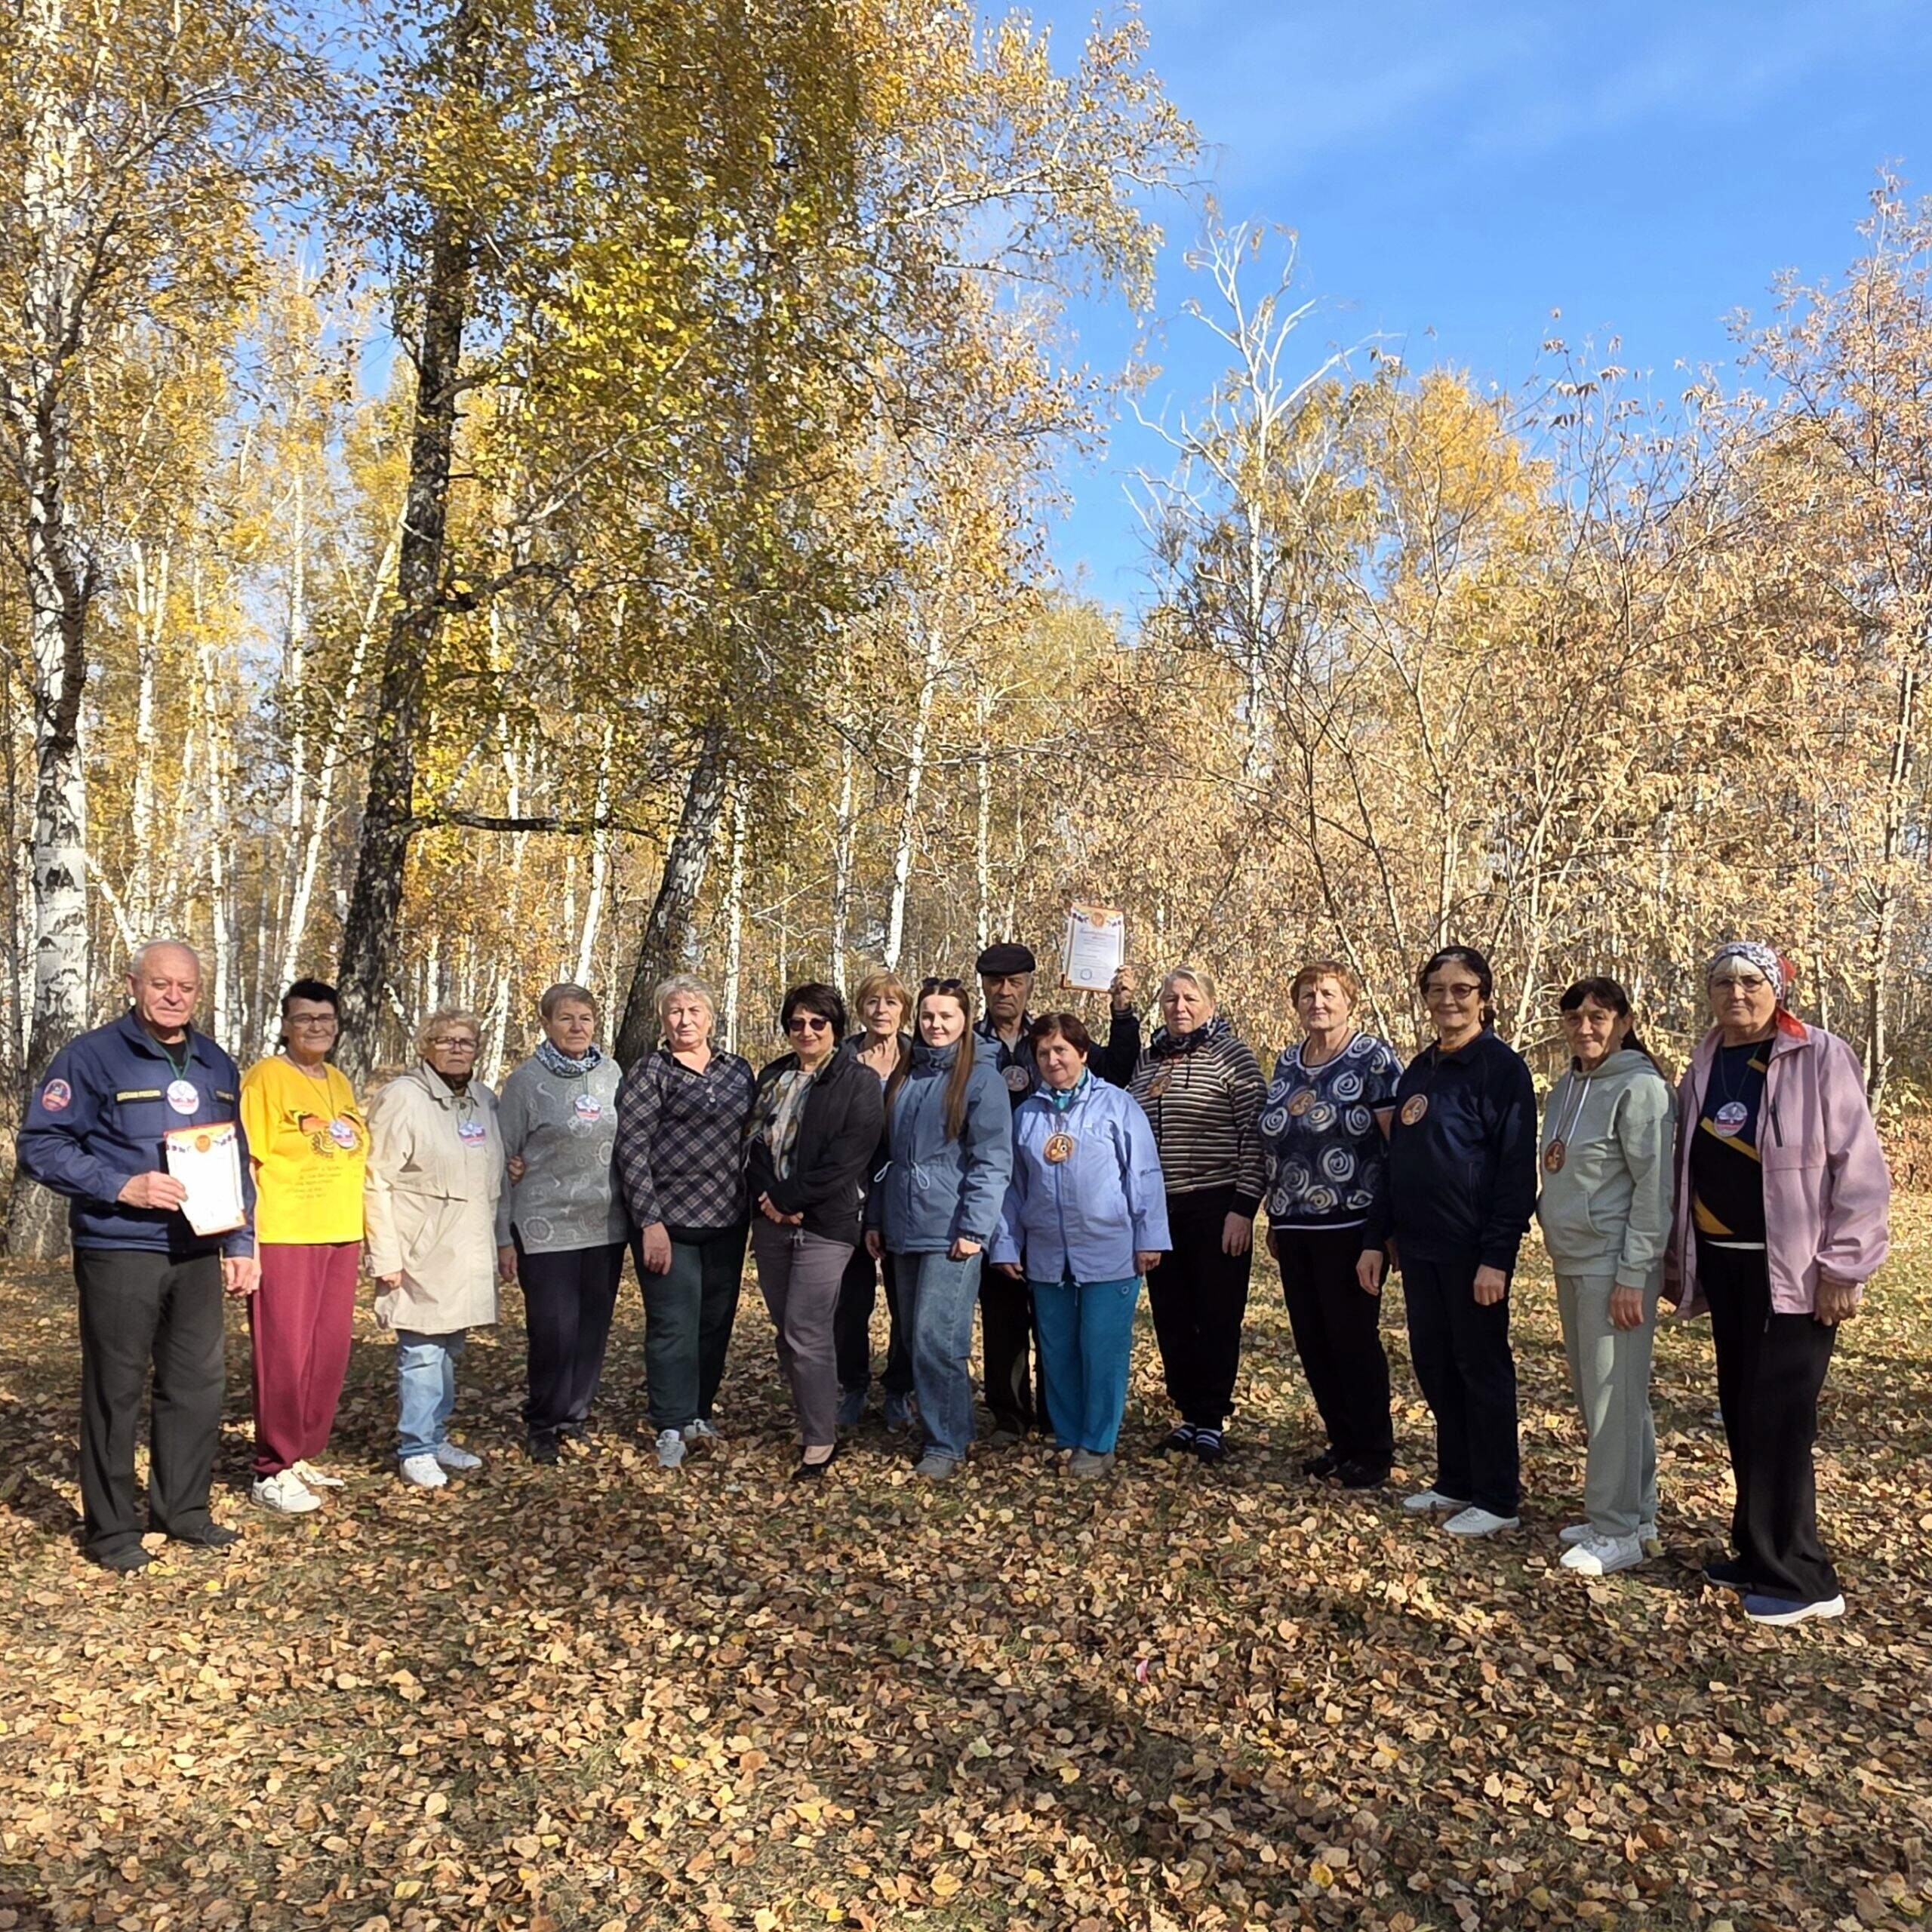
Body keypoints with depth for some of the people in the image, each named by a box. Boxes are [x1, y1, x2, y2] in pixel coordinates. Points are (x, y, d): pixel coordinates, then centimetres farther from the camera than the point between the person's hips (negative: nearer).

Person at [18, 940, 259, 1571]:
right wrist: (123, 1187, -20)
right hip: (118, 1253, -5)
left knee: (198, 1384, 11)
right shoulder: (91, 1057, -6)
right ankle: (110, 1529, 16)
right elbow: (40, 1146, -10)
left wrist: (240, 1244, 14)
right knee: (115, 1389, 3)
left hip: (198, 1253, 6)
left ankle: (183, 1509, 26)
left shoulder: (217, 1067, 12)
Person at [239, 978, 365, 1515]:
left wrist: (360, 1228, 17)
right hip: (284, 1236, -7)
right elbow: (244, 1160, -10)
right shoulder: (265, 1077, -5)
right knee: (285, 1355, -3)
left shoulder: (340, 1082, 15)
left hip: (340, 1236, 7)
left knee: (330, 1354, 10)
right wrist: (246, 1236, -16)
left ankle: (302, 1457, 23)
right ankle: (272, 1472, 8)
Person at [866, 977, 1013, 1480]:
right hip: (904, 1231, 7)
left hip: (951, 1232, -6)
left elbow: (992, 1160, -9)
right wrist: (875, 1218, 15)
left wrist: (974, 1228, -15)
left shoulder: (981, 1078, -5)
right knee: (918, 1339, 11)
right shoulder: (902, 1079, 14)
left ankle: (947, 1446, 3)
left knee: (936, 1340, -9)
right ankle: (948, 1425, 24)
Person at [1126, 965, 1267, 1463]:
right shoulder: (1146, 1060, 11)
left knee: (1217, 1318, 1)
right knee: (1171, 1318, 9)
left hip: (1216, 1208, -5)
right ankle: (1189, 1413, 21)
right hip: (1157, 1209, 5)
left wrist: (1243, 1208, -14)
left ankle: (1211, 1420, 13)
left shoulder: (1232, 1056, -5)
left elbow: (1255, 1137, -9)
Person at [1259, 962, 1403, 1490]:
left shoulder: (1374, 1059, -6)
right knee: (1312, 1342, 11)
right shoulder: (1286, 1065, 13)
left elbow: (1400, 1142, -10)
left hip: (1350, 1225, -6)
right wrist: (1275, 1221, 17)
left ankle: (1373, 1453, 16)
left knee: (1353, 1341, 1)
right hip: (1295, 1229, 6)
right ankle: (1342, 1443, 25)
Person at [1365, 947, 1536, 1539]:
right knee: (1433, 1366, 13)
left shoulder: (1501, 1067, -10)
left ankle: (1497, 1500, 14)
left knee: (1482, 1369, 2)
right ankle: (1456, 1481, 27)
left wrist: (1497, 1256, -19)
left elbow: (1518, 1169, -14)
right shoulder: (1419, 1071, 13)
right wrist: (1378, 1238, 12)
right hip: (1419, 1246, 7)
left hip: (1473, 1249, -7)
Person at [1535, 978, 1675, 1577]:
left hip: (1615, 1267, -9)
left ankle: (1617, 1531, 8)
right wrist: (1554, 1234, 14)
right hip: (1570, 1262, 9)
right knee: (1593, 1394, 15)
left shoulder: (1641, 1088, -13)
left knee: (1614, 1396, -3)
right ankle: (1635, 1513, 28)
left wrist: (1633, 1275, -18)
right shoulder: (1566, 1089, 12)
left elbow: (1655, 1188, -16)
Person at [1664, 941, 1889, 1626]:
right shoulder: (1704, 1069, 10)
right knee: (1741, 1416, 11)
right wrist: (1677, 1256, 16)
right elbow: (1687, 1168, 16)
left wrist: (1844, 1269, -13)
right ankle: (1760, 1554, 24)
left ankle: (1799, 1579, 7)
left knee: (1775, 1419, -5)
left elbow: (1860, 1169, -10)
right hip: (1723, 1263, 6)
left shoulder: (1821, 1058, -8)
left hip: (1792, 1271, -6)